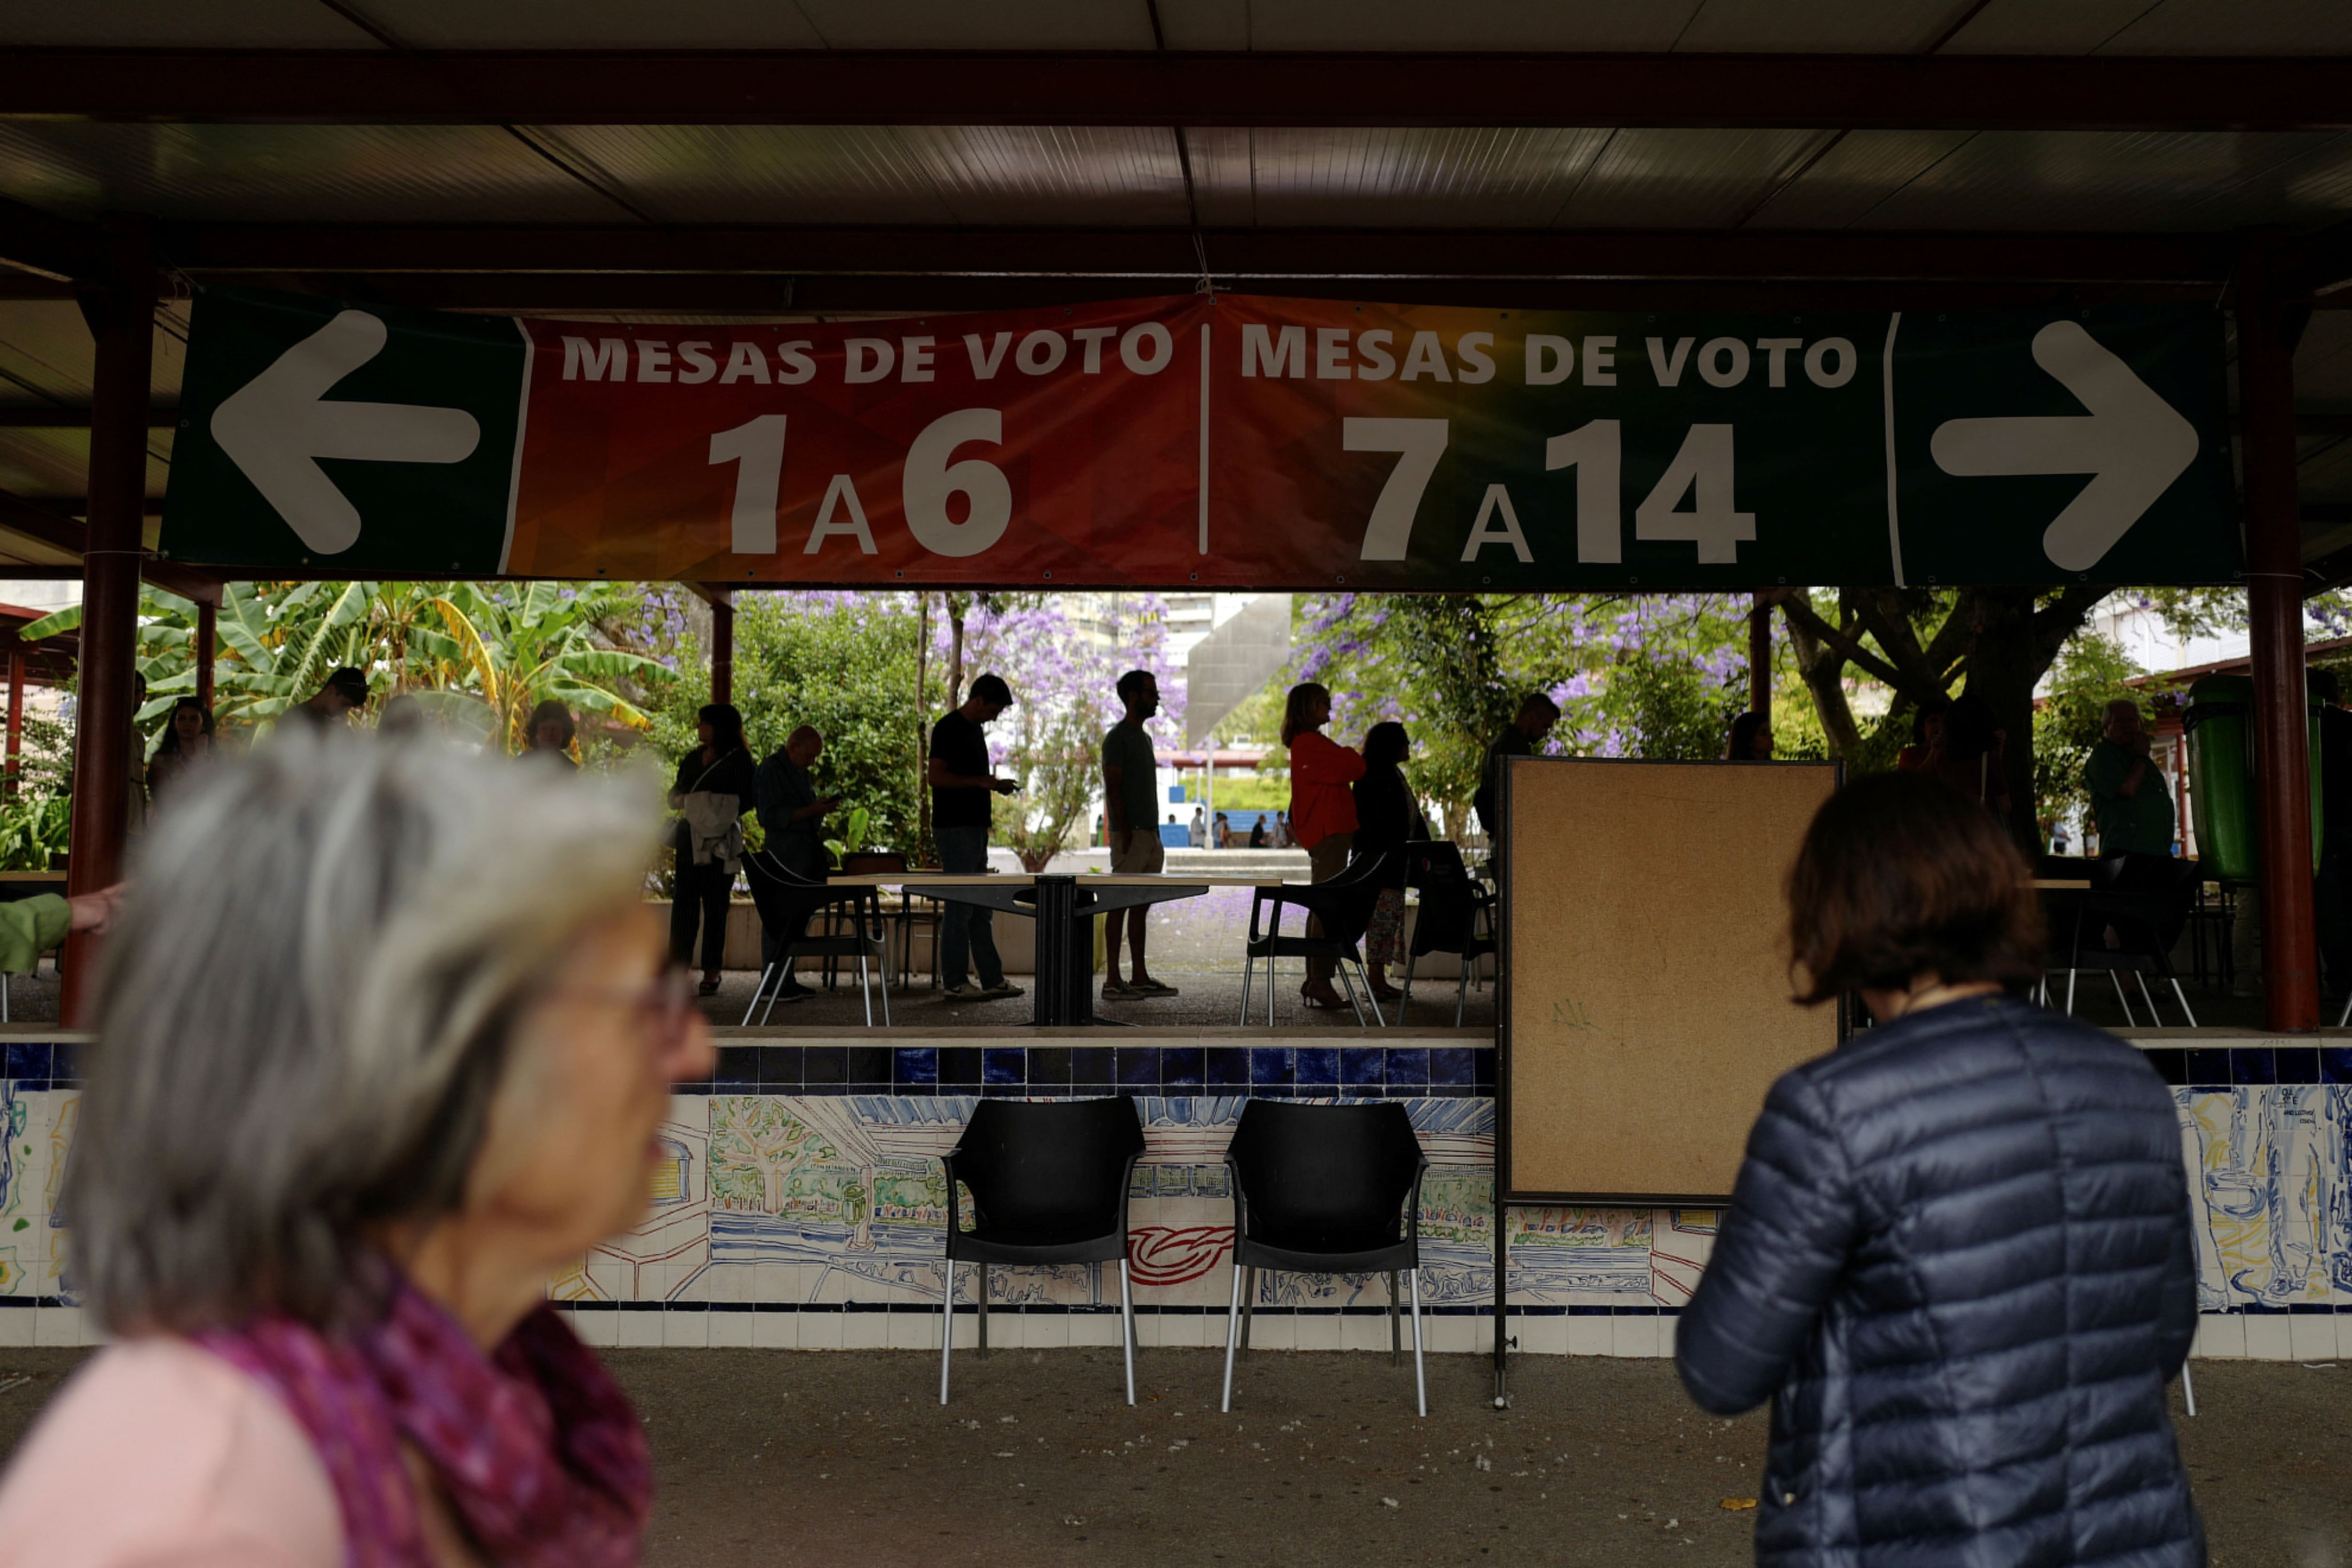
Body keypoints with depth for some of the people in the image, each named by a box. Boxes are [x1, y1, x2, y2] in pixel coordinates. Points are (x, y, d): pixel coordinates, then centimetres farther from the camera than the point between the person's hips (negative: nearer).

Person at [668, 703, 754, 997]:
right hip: (691, 838, 5)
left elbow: (748, 799, -7)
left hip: (721, 840, -5)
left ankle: (711, 973, 6)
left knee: (715, 906, 0)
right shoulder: (693, 758, 15)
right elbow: (674, 795, 18)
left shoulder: (738, 759, -2)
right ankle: (679, 970, 1)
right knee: (683, 903, -1)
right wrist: (679, 800, -5)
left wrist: (720, 813, -20)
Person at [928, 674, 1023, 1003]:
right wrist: (981, 781, -19)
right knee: (960, 907, -6)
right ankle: (955, 982, -1)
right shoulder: (948, 728, -11)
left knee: (981, 909, 12)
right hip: (955, 828, -10)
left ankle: (993, 979, 17)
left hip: (976, 827, 10)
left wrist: (996, 785, 9)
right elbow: (938, 777, -18)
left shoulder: (975, 730, 18)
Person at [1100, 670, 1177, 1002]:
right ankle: (1113, 981, -6)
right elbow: (1113, 789, -15)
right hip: (1131, 836, -9)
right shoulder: (1118, 738, -9)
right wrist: (1126, 835, -22)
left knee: (1141, 906, 10)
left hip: (1150, 835, 9)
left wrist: (1155, 838, 19)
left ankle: (1139, 977, 14)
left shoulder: (1144, 738, 20)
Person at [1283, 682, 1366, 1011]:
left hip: (1320, 833, 11)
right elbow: (1354, 768, -14)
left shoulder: (1303, 743, 20)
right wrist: (1357, 756, 7)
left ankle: (1314, 981, 18)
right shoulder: (1313, 743, -14)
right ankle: (1320, 982, -13)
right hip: (1329, 833, -11)